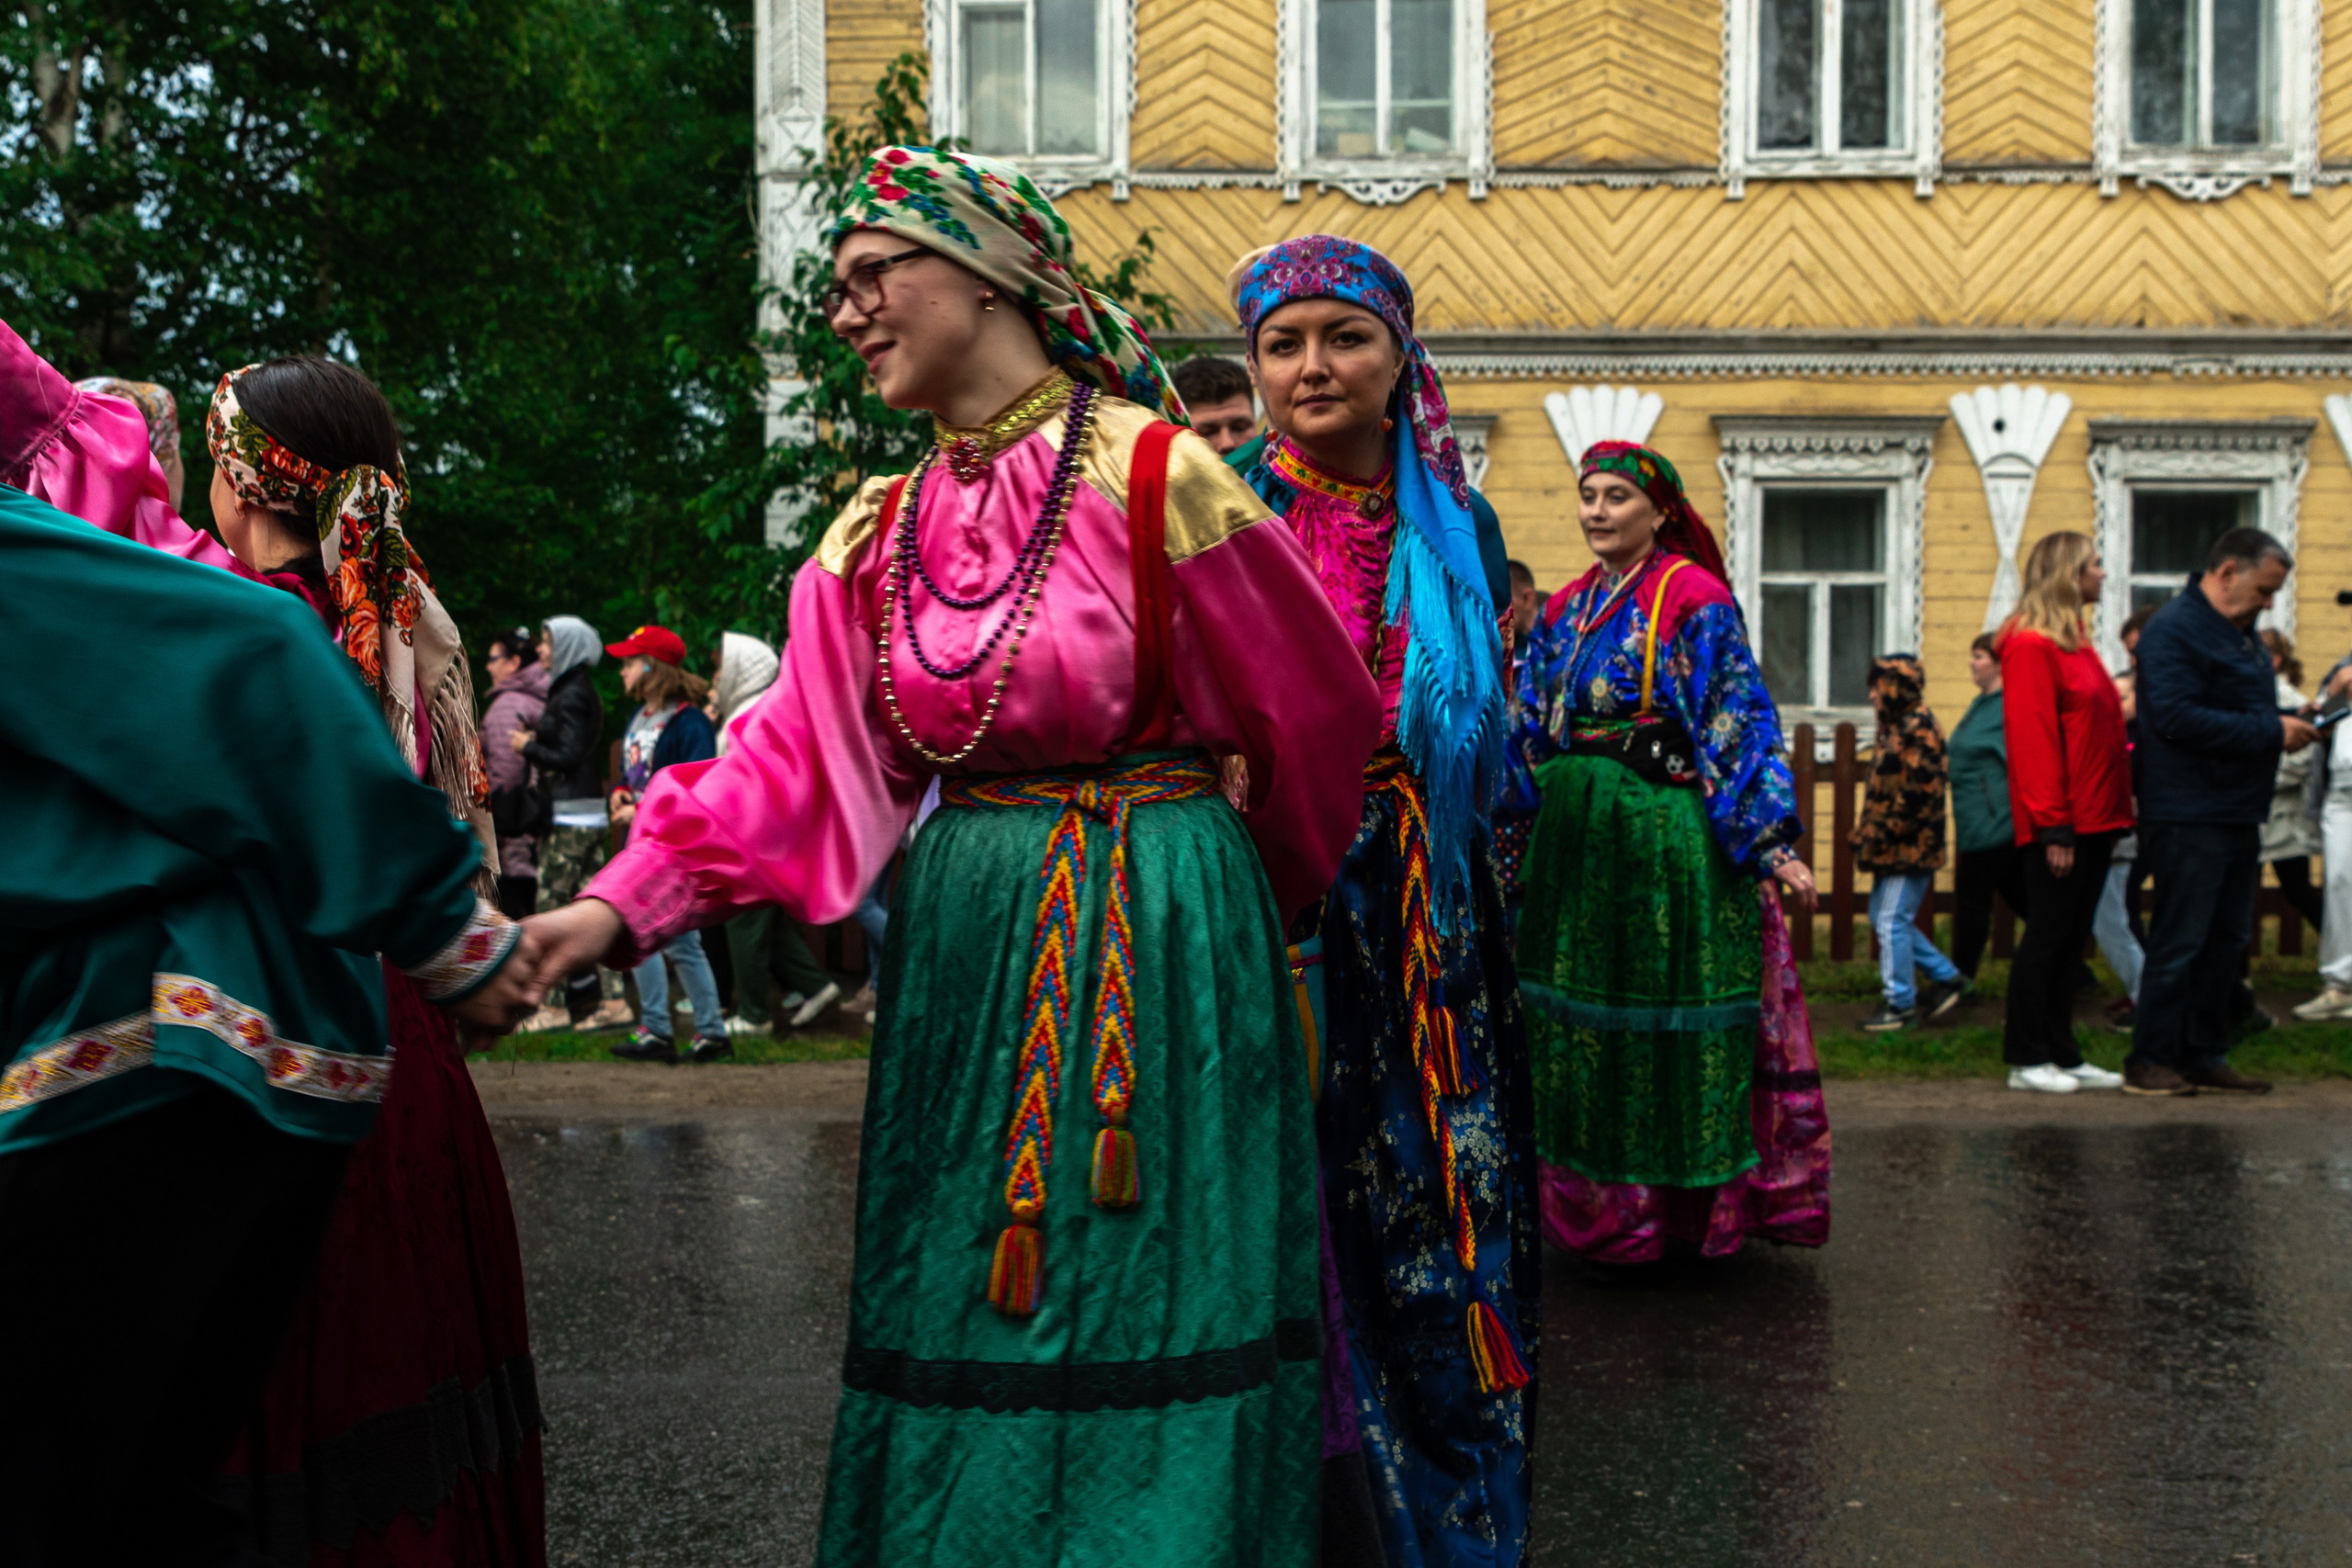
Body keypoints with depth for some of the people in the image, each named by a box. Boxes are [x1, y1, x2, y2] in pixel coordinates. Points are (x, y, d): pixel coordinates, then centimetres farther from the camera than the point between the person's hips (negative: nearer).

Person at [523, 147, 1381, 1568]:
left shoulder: (1156, 476, -10)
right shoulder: (881, 533, 7)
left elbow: (1318, 714, -1)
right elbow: (792, 756, 2)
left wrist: (1249, 899, 13)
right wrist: (620, 905, -10)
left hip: (1156, 949, -5)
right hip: (962, 945, 5)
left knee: (1140, 1311, 3)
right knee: (966, 1308, 14)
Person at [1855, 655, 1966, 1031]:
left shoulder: (1919, 728, -14)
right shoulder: (1894, 727, 16)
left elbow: (1920, 791, -21)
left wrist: (1884, 832, -19)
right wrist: (1868, 831, 14)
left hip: (1911, 845, -10)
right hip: (1893, 846, 10)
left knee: (1892, 921, -6)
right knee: (1882, 917, 14)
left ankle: (1900, 1004, 4)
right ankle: (1947, 977, 24)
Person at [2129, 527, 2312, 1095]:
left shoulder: (2240, 635, 19)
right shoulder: (2175, 631, -13)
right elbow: (2180, 719, -23)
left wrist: (2290, 724, 6)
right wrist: (2272, 732, -19)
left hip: (2236, 815, 10)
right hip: (2188, 818, -10)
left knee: (2226, 940, 12)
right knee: (2179, 941, -5)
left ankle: (2204, 1056, 20)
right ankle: (2150, 1062, 2)